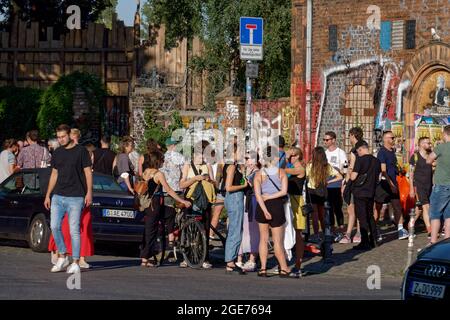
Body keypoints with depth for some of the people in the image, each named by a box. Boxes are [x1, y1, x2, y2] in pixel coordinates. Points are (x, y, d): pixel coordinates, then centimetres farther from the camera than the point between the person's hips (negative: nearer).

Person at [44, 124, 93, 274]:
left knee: (74, 230, -4)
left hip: (75, 197, -5)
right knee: (54, 226, -3)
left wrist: (89, 193, -10)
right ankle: (62, 257, 12)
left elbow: (88, 172, -2)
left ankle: (76, 263, 2)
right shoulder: (57, 153, 13)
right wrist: (47, 195, 15)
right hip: (58, 196, 5)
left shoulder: (81, 151, -2)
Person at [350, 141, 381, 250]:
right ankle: (373, 240, 19)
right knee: (370, 216, 17)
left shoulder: (360, 160, -15)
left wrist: (352, 173, 4)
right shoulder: (376, 161, 5)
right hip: (371, 192, 6)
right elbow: (378, 178, 12)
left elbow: (353, 177, -16)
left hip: (360, 193, -6)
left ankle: (365, 242, -5)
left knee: (362, 217, -3)